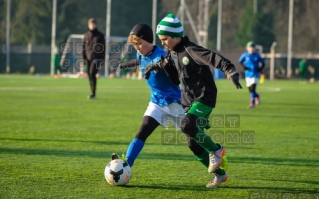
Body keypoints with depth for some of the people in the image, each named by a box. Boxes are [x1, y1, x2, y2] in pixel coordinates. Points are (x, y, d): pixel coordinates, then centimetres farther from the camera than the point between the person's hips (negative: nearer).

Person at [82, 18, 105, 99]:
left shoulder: (100, 35, 1)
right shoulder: (86, 35, 10)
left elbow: (103, 47, 1)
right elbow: (84, 47, 12)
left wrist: (102, 59, -5)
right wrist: (84, 58, 6)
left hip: (96, 58, -4)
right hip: (88, 58, 4)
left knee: (92, 74, -18)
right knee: (90, 76, 4)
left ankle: (93, 93, -18)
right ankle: (92, 93, 12)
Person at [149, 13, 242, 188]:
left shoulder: (190, 50, -19)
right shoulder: (172, 52, 6)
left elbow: (214, 58, -33)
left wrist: (229, 71, -48)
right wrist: (157, 66, 10)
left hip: (204, 97, -9)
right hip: (188, 100, 9)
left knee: (187, 126, -31)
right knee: (193, 143, 6)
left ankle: (216, 150, -8)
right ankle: (219, 174, 20)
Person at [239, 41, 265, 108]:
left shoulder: (257, 55, -3)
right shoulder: (245, 55, -2)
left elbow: (263, 63, 9)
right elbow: (240, 61, 14)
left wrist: (260, 69, -7)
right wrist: (243, 66, -3)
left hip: (255, 74, -3)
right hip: (248, 74, 3)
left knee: (253, 89, -16)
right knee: (250, 90, 10)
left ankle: (252, 102, -11)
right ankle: (257, 96, 40)